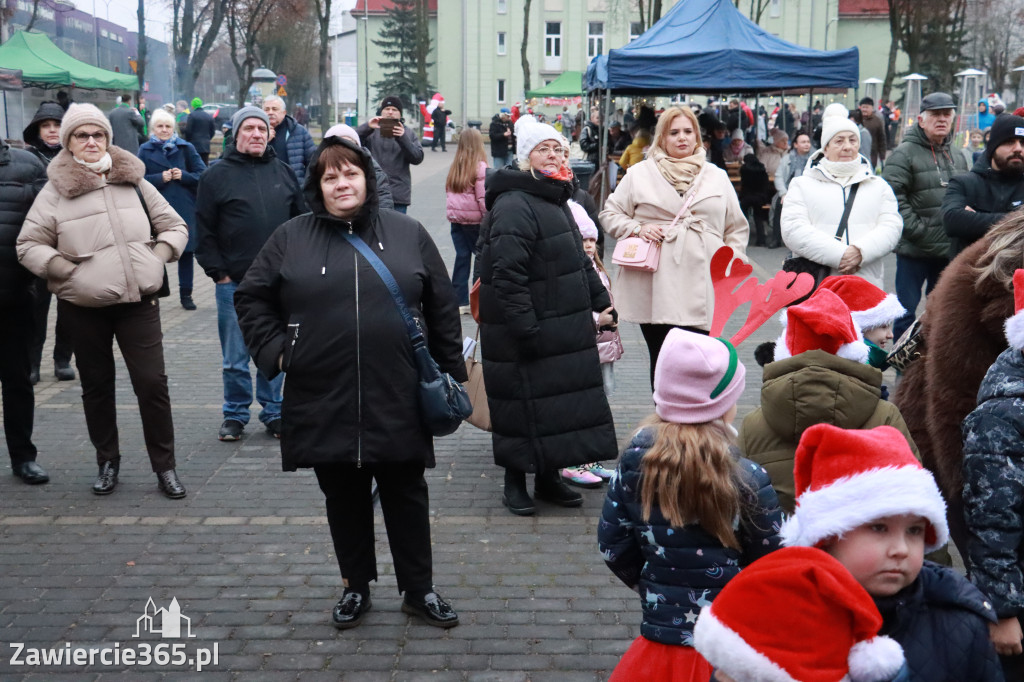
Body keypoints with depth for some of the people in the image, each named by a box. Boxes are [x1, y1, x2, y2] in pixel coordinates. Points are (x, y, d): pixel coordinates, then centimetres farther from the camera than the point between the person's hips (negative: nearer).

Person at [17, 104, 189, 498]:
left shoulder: (134, 182, 6)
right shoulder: (55, 192, -1)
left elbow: (174, 226, 14)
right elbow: (28, 244, 1)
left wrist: (158, 257, -2)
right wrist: (66, 270, -11)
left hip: (139, 302, 1)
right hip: (83, 307, 0)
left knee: (152, 383, -3)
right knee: (96, 387, 11)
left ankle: (164, 466, 8)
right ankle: (108, 462, 28)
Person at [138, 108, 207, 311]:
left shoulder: (186, 148, 3)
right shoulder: (145, 150, 3)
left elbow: (202, 175, 2)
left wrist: (183, 175, -13)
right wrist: (160, 178, -14)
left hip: (185, 209, 1)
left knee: (186, 251, 5)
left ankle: (186, 294, 16)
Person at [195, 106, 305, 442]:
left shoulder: (283, 171, 9)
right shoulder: (217, 175, 0)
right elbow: (204, 231, 0)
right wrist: (217, 272, -6)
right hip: (234, 283, -2)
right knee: (235, 358, 5)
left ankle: (273, 413, 22)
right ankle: (235, 415, 19)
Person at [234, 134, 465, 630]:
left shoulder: (407, 234, 5)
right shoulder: (291, 238, 4)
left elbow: (442, 309, 7)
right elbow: (251, 298, 11)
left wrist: (451, 374, 6)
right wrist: (274, 350, -2)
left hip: (398, 399, 0)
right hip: (324, 401, 1)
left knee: (406, 493, 8)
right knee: (343, 496, 13)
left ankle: (419, 590, 22)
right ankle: (356, 587, 30)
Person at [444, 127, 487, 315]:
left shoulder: (454, 167, 5)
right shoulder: (480, 167, -12)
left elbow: (449, 192, 11)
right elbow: (482, 197, -15)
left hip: (456, 219, 6)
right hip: (474, 220, -6)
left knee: (462, 257, 9)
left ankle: (459, 301, 10)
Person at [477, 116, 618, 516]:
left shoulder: (555, 201, 17)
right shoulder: (513, 206, -16)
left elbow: (580, 263, 26)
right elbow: (508, 276, -23)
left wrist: (602, 305, 20)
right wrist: (525, 330, -25)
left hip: (565, 332, 10)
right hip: (525, 338, -10)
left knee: (564, 403, 13)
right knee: (524, 407, 0)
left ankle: (549, 479, 27)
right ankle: (515, 484, 15)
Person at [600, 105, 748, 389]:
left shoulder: (717, 176, 16)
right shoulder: (640, 174, 9)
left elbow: (737, 227, 21)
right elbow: (610, 214, 12)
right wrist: (637, 229, -5)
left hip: (701, 288, 1)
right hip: (654, 288, -1)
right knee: (662, 358, 4)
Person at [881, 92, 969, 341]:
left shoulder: (957, 158, 15)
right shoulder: (904, 154, -8)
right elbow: (892, 197, -17)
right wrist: (917, 231, -19)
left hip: (949, 249, 7)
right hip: (914, 250, -7)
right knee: (907, 310, -1)